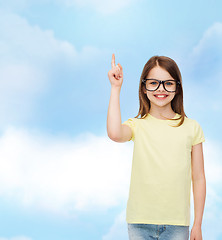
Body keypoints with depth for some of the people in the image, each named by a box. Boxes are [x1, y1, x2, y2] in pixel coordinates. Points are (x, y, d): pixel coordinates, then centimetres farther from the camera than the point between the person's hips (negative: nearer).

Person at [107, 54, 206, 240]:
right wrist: (116, 88, -16)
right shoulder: (137, 125, 1)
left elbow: (198, 178, 6)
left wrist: (198, 224, 5)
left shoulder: (191, 127, 3)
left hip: (177, 224, 1)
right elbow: (115, 134, -24)